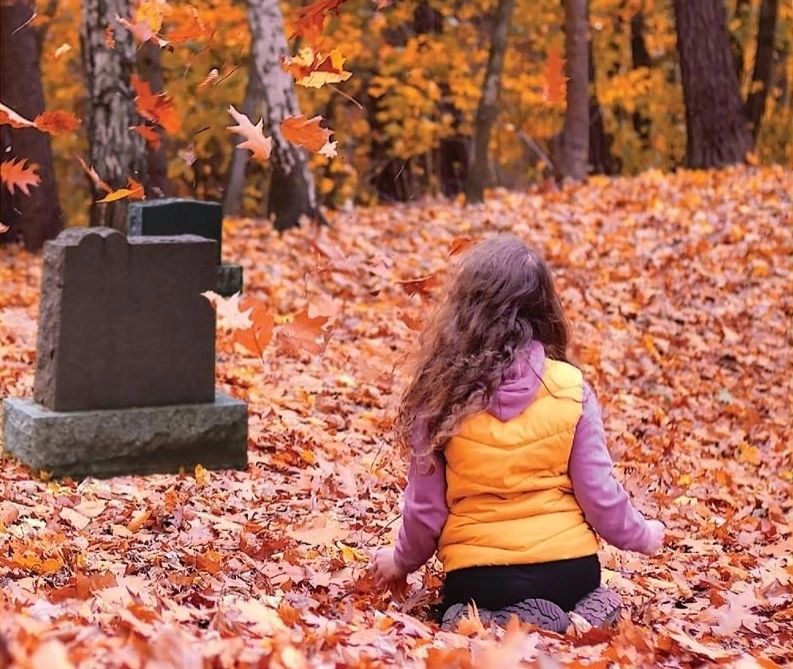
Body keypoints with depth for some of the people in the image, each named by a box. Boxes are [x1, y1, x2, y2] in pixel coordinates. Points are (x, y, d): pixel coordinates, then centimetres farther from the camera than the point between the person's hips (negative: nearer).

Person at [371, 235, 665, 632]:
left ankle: (495, 628, -4)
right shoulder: (571, 388, -10)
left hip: (477, 576, -1)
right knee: (584, 599, 35)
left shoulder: (442, 393, -11)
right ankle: (586, 616, -2)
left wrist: (402, 560, 16)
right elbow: (598, 493, -5)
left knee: (460, 610, 32)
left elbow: (425, 505, -5)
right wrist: (642, 536, 16)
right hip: (568, 566, 1)